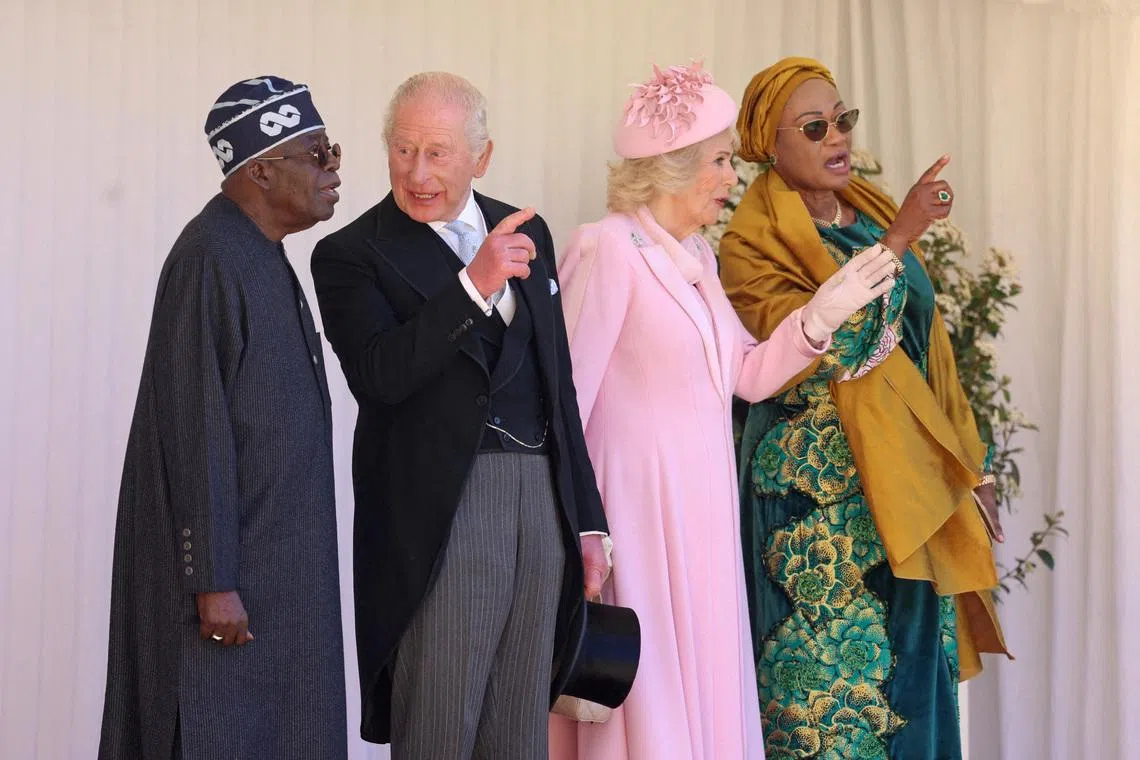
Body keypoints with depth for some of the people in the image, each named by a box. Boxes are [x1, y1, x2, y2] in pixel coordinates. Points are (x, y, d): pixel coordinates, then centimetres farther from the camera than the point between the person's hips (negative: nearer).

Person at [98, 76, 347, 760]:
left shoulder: (263, 256, 12)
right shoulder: (210, 259, -17)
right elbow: (195, 426, -20)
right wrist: (214, 580, -21)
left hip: (276, 565, 9)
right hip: (227, 558, -9)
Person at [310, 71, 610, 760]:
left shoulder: (527, 232, 15)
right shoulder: (353, 255, -2)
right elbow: (375, 376, -19)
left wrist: (588, 520, 15)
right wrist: (475, 285, -24)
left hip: (543, 496, 5)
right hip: (442, 507, -5)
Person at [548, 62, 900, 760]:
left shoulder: (697, 256, 13)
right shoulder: (608, 249, -12)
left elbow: (748, 375, 12)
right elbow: (567, 397, -15)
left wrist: (824, 313, 0)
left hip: (703, 512, 8)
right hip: (641, 508, -8)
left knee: (711, 696, 12)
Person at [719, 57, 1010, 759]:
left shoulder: (876, 213, 12)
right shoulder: (753, 245, -7)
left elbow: (928, 345, 15)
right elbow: (816, 344, -22)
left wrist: (968, 465, 12)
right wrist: (896, 240, -25)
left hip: (912, 477, 6)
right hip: (821, 494, -6)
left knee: (917, 664, 9)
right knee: (837, 676, -5)